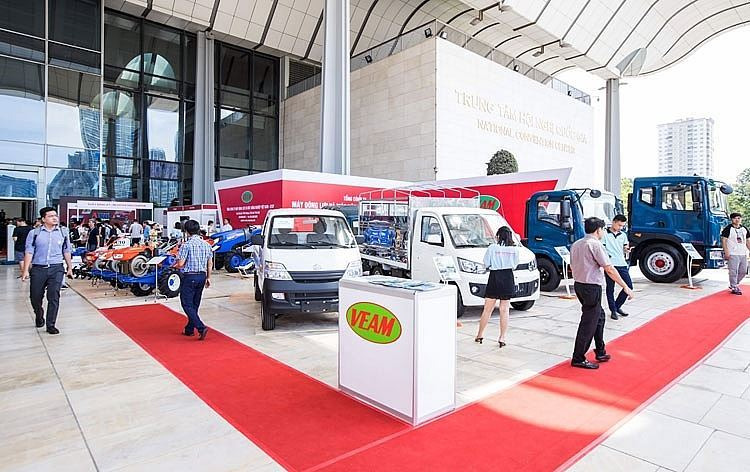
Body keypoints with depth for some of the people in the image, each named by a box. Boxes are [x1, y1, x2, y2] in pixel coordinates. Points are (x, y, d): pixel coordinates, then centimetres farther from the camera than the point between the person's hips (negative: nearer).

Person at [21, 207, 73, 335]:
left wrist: (70, 268, 13)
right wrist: (25, 270, -6)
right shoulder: (34, 233, 1)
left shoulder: (63, 232, 6)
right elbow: (29, 252, -1)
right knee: (35, 297, 10)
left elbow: (66, 252, 12)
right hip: (38, 269, 0)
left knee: (54, 297, -6)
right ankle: (39, 316, 40)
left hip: (56, 269, 0)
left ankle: (51, 325, 3)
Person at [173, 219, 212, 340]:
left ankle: (201, 328, -15)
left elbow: (181, 264, -16)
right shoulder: (206, 244, 5)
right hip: (202, 276, 7)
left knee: (187, 305, -1)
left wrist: (174, 266, 7)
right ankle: (189, 329, 26)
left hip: (189, 277, -7)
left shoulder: (186, 245, -14)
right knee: (195, 304, 16)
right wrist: (208, 277, 17)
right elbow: (210, 263, 8)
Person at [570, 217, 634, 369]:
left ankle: (600, 352, 30)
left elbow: (572, 266, 16)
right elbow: (609, 269, -17)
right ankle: (578, 359, 4)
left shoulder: (576, 244, 10)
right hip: (592, 287, -9)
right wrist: (625, 287, -11)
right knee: (588, 323, -2)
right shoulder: (595, 244, -15)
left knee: (599, 316, 22)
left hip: (578, 284, 9)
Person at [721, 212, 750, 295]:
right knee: (734, 272, -6)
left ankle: (735, 284, 28)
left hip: (743, 254, 7)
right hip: (733, 254, -7)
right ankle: (734, 288, 2)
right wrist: (726, 252, -16)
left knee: (743, 271, 12)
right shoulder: (728, 229, -7)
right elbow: (724, 240, -10)